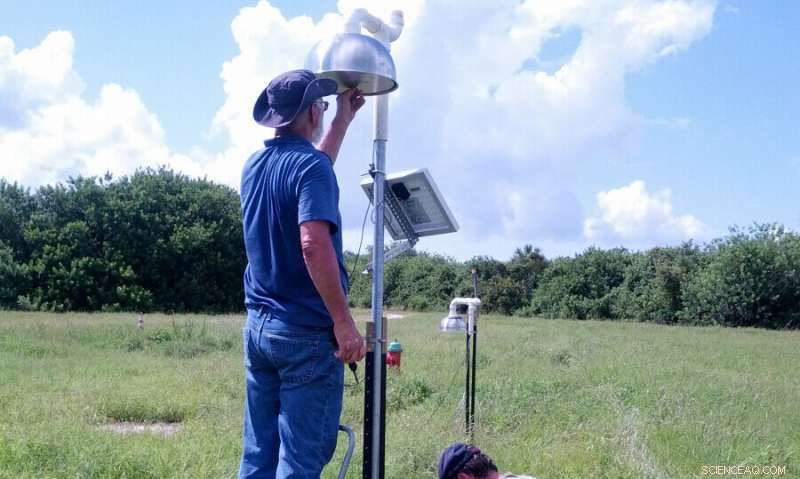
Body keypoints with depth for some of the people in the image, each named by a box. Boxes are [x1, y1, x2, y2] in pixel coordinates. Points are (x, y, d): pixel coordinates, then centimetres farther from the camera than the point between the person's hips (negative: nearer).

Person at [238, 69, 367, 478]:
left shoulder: (255, 166, 12)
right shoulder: (310, 164, -13)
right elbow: (314, 245, -26)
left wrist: (344, 119, 37)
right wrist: (343, 321, -22)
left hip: (258, 327, 8)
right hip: (307, 332, -8)